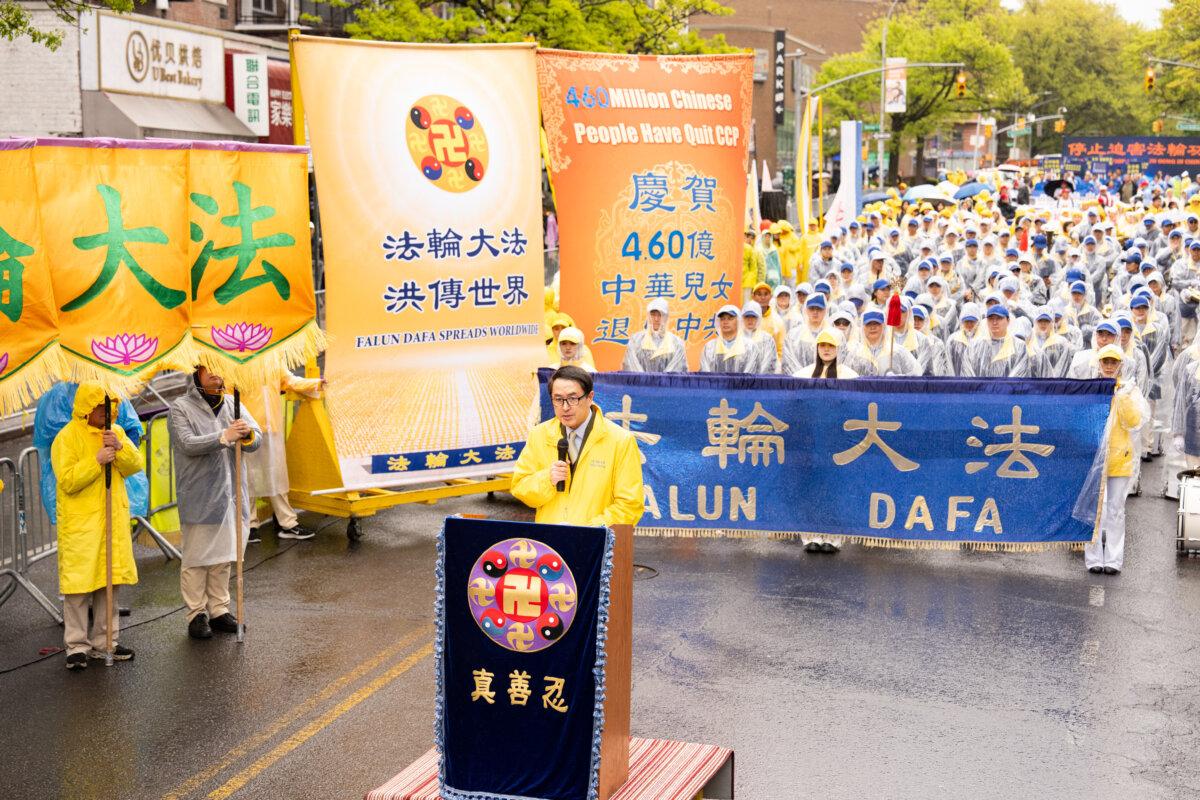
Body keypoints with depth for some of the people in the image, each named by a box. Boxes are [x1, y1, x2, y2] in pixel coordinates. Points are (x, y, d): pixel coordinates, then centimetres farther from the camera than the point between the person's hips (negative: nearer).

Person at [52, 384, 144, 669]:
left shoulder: (115, 432, 11)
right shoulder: (66, 438, -8)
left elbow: (136, 465, 2)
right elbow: (67, 481, -15)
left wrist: (119, 448, -15)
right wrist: (97, 460, -21)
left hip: (113, 521, 6)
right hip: (80, 524, -6)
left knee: (109, 581, 10)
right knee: (78, 583, -4)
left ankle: (104, 642, 19)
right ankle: (77, 646, 3)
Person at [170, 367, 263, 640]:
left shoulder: (232, 403, 10)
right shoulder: (181, 408, -3)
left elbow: (257, 440, 2)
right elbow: (188, 444, -17)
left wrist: (247, 435, -22)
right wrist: (225, 437, -28)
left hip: (230, 494, 5)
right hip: (198, 498, -4)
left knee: (223, 556, 12)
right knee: (196, 558, 2)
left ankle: (219, 610, 23)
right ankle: (196, 614, 11)